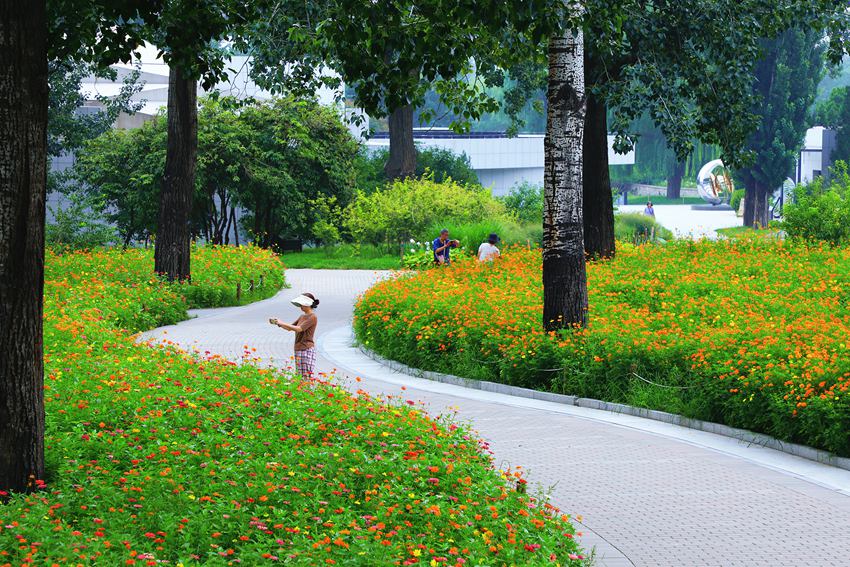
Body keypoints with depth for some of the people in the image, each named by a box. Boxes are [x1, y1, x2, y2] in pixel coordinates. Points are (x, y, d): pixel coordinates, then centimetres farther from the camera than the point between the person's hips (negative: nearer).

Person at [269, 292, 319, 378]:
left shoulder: (312, 317, -10)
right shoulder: (302, 317, 16)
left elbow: (299, 329, -19)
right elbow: (289, 328, 21)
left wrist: (282, 323, -15)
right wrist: (277, 323, 5)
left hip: (307, 350, -9)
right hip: (298, 350, 9)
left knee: (307, 377, -10)